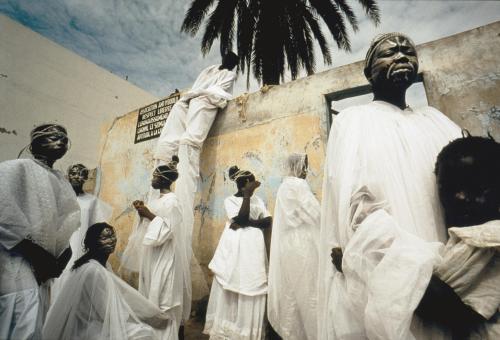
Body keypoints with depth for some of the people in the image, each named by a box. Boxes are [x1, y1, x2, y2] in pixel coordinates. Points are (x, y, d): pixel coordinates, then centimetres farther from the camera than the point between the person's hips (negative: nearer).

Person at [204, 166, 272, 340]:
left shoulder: (257, 199, 12)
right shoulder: (230, 200, 1)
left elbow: (268, 221, 1)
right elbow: (241, 217, -16)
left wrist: (247, 223, -12)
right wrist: (247, 194, -14)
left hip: (253, 247, 3)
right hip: (235, 247, -3)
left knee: (251, 289, 7)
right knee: (230, 290, 5)